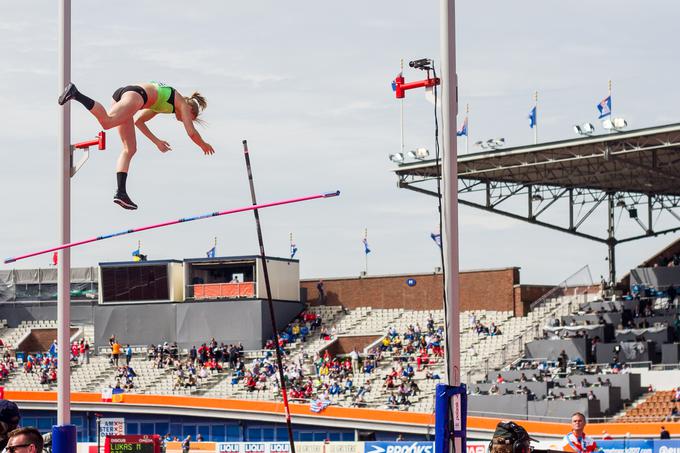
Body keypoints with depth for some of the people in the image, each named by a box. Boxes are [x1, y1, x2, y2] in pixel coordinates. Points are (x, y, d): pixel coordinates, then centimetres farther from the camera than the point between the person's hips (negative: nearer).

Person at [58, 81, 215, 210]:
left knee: (130, 149, 10)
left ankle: (121, 192, 1)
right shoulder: (183, 104, 20)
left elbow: (138, 120, 42)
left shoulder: (159, 103, 39)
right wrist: (204, 145, 36)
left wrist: (156, 141, 44)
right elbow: (191, 133, 17)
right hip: (134, 94, -8)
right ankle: (75, 93, -47)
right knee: (106, 122, -33)